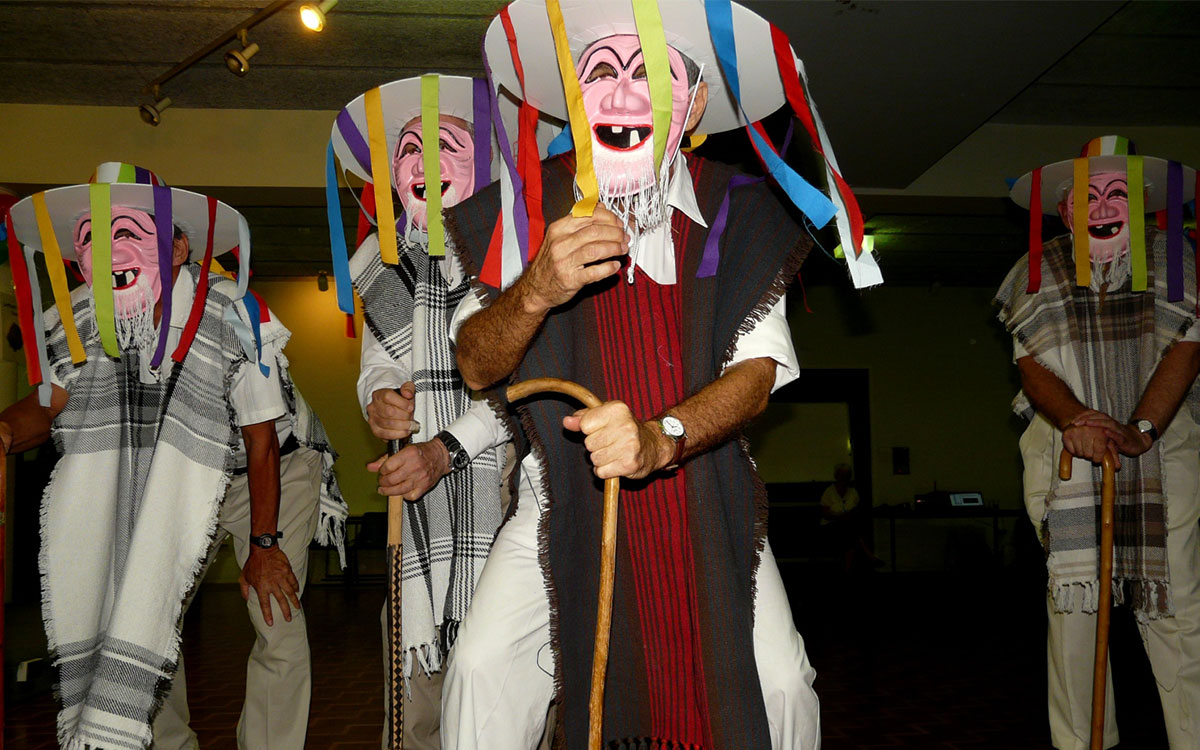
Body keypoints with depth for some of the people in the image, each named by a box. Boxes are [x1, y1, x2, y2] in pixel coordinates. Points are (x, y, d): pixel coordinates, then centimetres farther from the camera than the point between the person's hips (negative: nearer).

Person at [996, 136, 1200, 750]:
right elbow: (1031, 365, 2)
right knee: (1072, 600, 0)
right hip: (1065, 458, 0)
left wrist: (1139, 429, -17)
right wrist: (1076, 419, -18)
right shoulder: (1038, 271, 10)